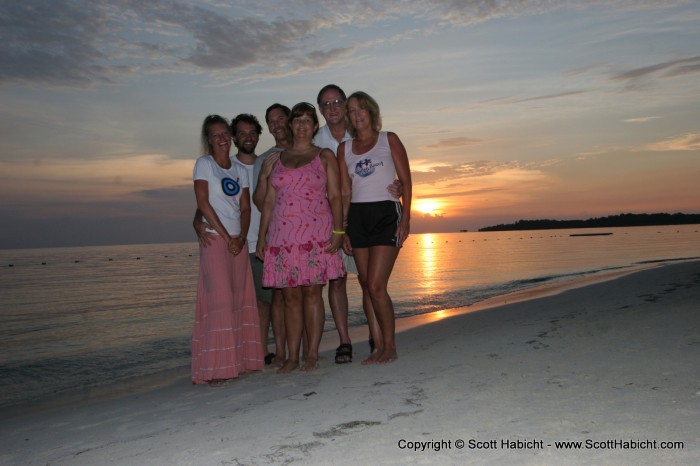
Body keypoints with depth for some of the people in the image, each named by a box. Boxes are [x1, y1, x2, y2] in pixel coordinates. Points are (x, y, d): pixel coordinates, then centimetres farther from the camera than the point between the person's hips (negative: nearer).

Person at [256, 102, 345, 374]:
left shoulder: (324, 156, 9)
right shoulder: (276, 160, 17)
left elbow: (335, 197, 3)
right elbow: (268, 201, 15)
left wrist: (338, 231, -8)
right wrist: (261, 236, 8)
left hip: (316, 233, -3)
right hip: (282, 235, 3)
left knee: (312, 292, -4)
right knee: (290, 296, 3)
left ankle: (312, 355, 3)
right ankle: (292, 357, 8)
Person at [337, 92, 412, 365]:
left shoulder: (389, 140, 5)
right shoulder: (344, 149, 13)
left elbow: (406, 181, 1)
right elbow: (345, 192, 11)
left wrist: (405, 218, -10)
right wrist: (342, 229, 5)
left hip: (386, 214, -4)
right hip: (357, 218, 4)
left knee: (376, 286, -12)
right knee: (367, 287, 4)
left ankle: (390, 347, 1)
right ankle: (378, 347, 11)